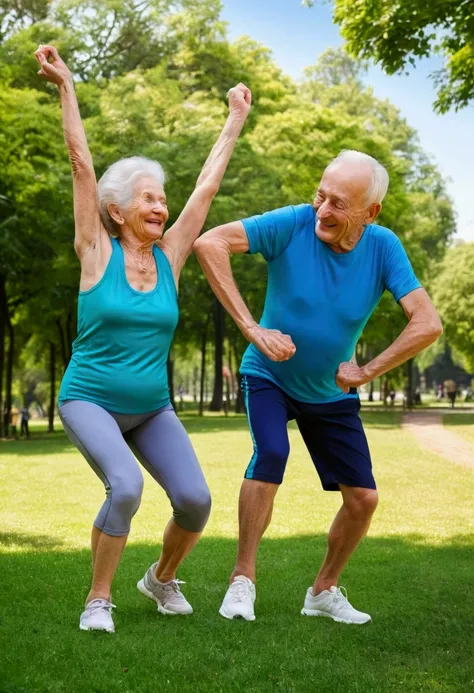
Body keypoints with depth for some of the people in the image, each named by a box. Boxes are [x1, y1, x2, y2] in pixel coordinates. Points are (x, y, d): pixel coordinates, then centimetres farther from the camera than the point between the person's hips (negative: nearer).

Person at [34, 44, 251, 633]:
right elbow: (81, 164, -11)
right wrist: (65, 87, -14)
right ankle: (98, 598, -7)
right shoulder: (97, 252, -7)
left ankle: (162, 578, 20)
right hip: (89, 400, -4)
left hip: (150, 409, 4)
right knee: (125, 486, -28)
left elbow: (207, 186, 6)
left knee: (195, 500, -11)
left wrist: (235, 120, 10)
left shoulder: (168, 256, 1)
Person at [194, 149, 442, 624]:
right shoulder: (294, 224, -25)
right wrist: (253, 330, -36)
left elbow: (428, 324, -21)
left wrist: (366, 372, -25)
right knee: (271, 452, -31)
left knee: (363, 498, 2)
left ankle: (324, 591, 24)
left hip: (331, 392, 3)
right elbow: (208, 243, -34)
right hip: (270, 377, -3)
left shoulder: (383, 248, -18)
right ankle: (242, 580, -17)